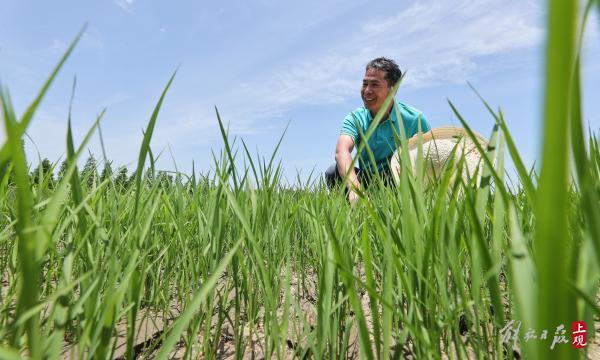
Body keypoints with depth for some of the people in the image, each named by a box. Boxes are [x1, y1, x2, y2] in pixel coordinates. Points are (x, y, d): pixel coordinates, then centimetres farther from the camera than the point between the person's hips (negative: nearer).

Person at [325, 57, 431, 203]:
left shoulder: (414, 119, -7)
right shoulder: (355, 119, -6)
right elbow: (342, 150, -26)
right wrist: (354, 188, -47)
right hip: (365, 183, 1)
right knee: (334, 172, -24)